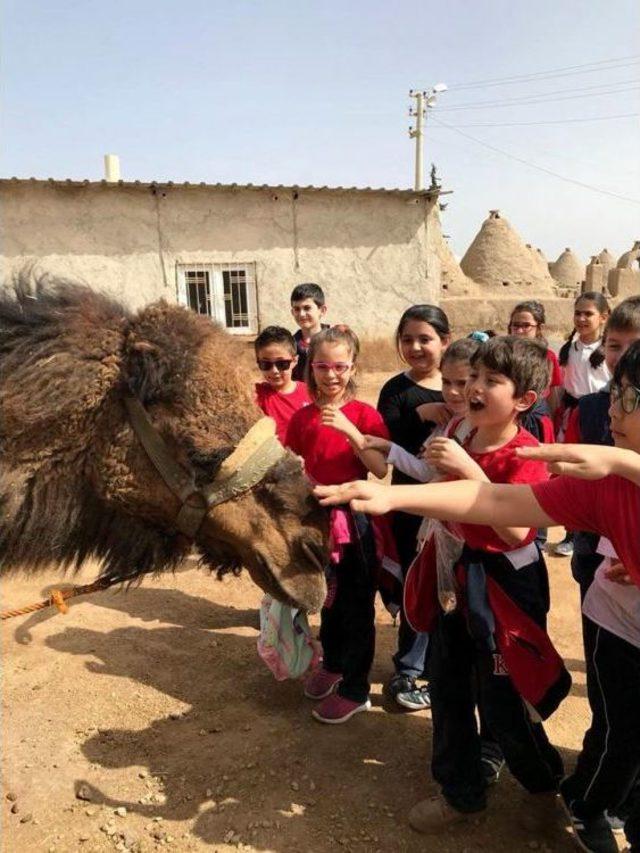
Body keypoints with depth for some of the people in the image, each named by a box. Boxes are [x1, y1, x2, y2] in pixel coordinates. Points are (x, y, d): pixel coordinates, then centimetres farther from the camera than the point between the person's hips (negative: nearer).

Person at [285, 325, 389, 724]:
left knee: (357, 605, 7)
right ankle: (332, 664, 43)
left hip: (356, 517, -4)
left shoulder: (364, 414, -10)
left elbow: (381, 469, -20)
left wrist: (349, 429, -28)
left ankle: (355, 689, 23)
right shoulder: (302, 418, 0)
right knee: (328, 598, 21)